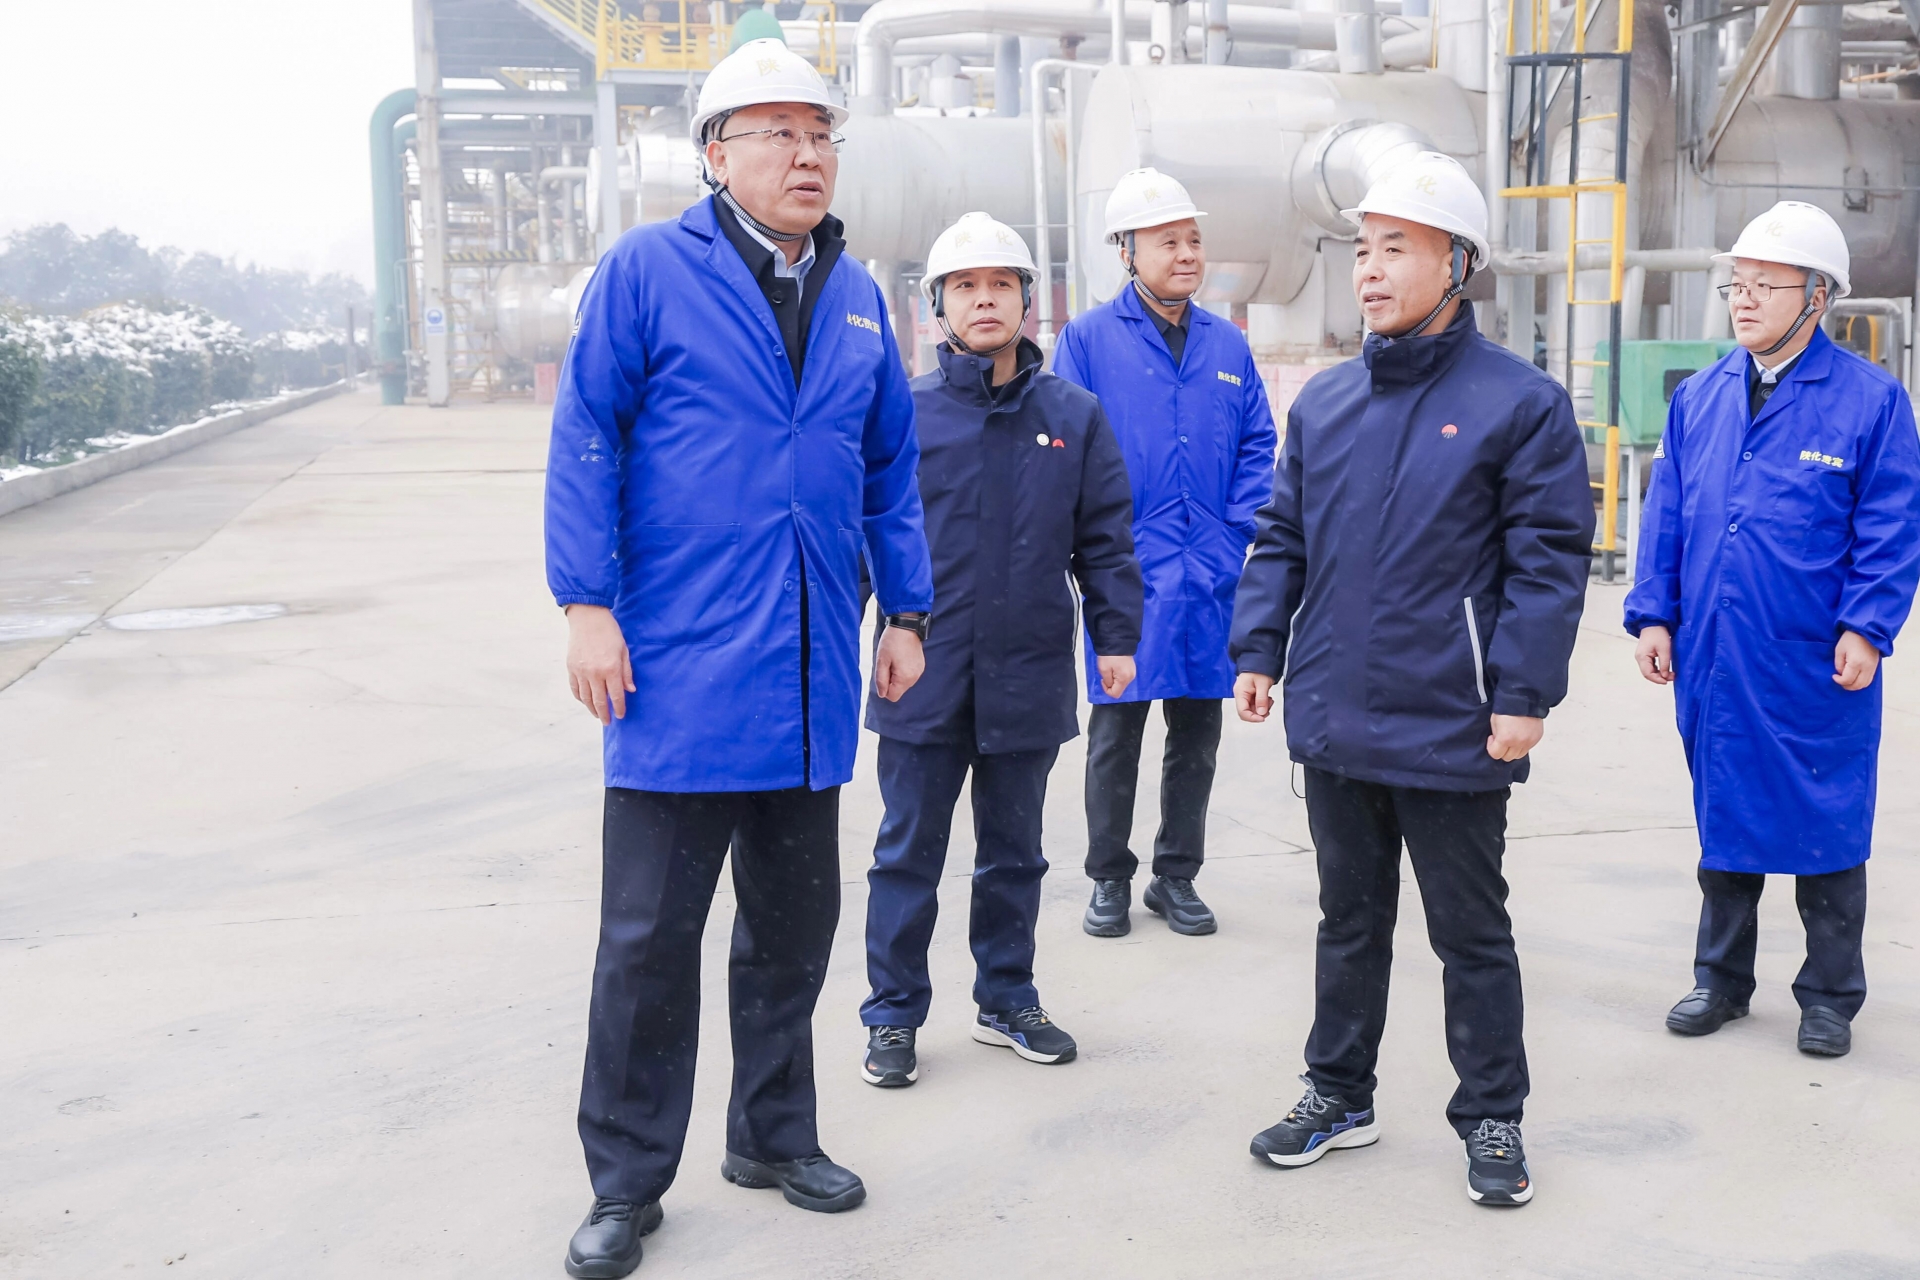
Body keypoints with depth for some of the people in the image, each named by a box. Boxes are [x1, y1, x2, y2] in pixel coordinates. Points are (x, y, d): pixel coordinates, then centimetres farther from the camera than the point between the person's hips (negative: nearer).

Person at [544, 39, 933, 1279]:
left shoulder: (858, 298, 12)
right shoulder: (647, 271, -4)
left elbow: (891, 470, 17)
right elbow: (585, 440, -6)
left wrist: (907, 614, 14)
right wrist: (588, 605, -12)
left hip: (810, 677, 5)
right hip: (679, 671, -5)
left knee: (795, 922, 15)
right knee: (651, 937, 1)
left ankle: (775, 1135, 32)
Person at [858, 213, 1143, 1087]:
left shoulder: (1073, 416, 4)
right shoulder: (902, 413, -2)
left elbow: (1105, 539, 7)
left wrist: (1116, 636, 2)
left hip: (1030, 677, 2)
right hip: (923, 677, -2)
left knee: (1015, 851, 15)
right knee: (908, 854, 6)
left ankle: (1007, 999, 31)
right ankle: (894, 1015, 19)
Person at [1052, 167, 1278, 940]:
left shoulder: (1227, 346, 9)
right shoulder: (1089, 339, -3)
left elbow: (1256, 448, 10)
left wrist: (1234, 535, -2)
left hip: (1209, 576, 4)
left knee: (1197, 733, 11)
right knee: (1116, 732, 5)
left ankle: (1176, 877, 24)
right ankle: (1110, 880, 18)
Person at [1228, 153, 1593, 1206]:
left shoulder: (1521, 402, -8)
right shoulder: (1324, 403, 8)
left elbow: (1548, 561, -11)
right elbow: (1282, 538, 13)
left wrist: (1523, 694, -16)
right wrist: (1259, 651, 5)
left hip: (1451, 727, -5)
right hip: (1334, 721, 5)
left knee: (1471, 933, 9)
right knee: (1349, 919, 18)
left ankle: (1492, 1117, 24)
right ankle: (1338, 1095, 32)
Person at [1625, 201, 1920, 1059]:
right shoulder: (1698, 399, 9)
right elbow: (1665, 515, 11)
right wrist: (1653, 614, 4)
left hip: (1817, 666, -4)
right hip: (1713, 662, 4)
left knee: (1826, 826, 6)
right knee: (1724, 817, 14)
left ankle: (1830, 996, 21)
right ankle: (1721, 978, 28)